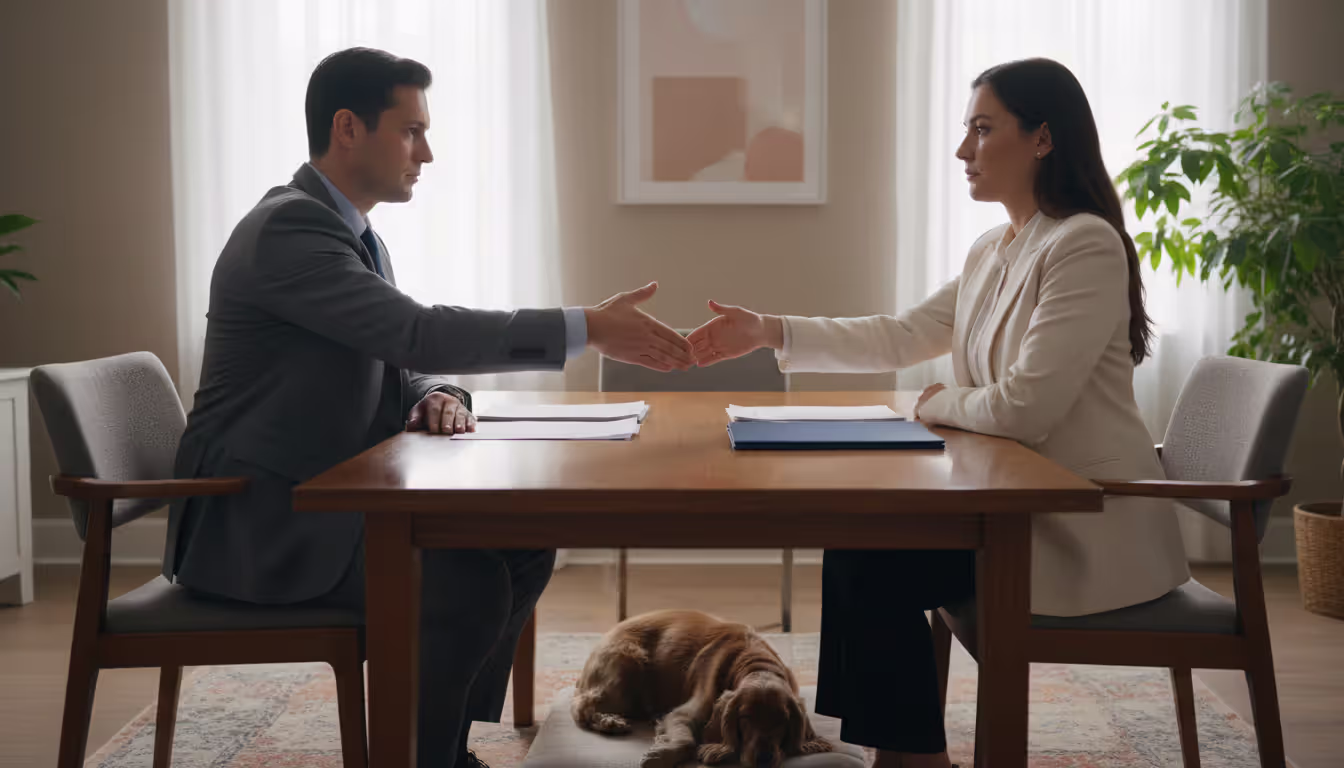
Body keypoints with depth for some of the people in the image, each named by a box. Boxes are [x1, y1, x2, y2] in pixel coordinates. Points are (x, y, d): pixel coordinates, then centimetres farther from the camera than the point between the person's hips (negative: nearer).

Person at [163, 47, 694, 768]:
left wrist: (434, 397, -8)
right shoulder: (288, 227, -19)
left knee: (521, 549, 2)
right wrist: (589, 329, -28)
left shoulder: (358, 235, 12)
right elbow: (417, 330, -29)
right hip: (256, 515, -9)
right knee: (469, 585, -23)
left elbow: (395, 359, 17)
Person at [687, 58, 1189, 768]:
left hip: (1091, 527, -8)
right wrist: (769, 331, 4)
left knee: (873, 561, -12)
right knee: (856, 536, 2)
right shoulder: (991, 251, 10)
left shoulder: (1086, 245, -19)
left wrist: (940, 403, -5)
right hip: (1026, 502, 8)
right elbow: (900, 338, 9)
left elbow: (1023, 408, -25)